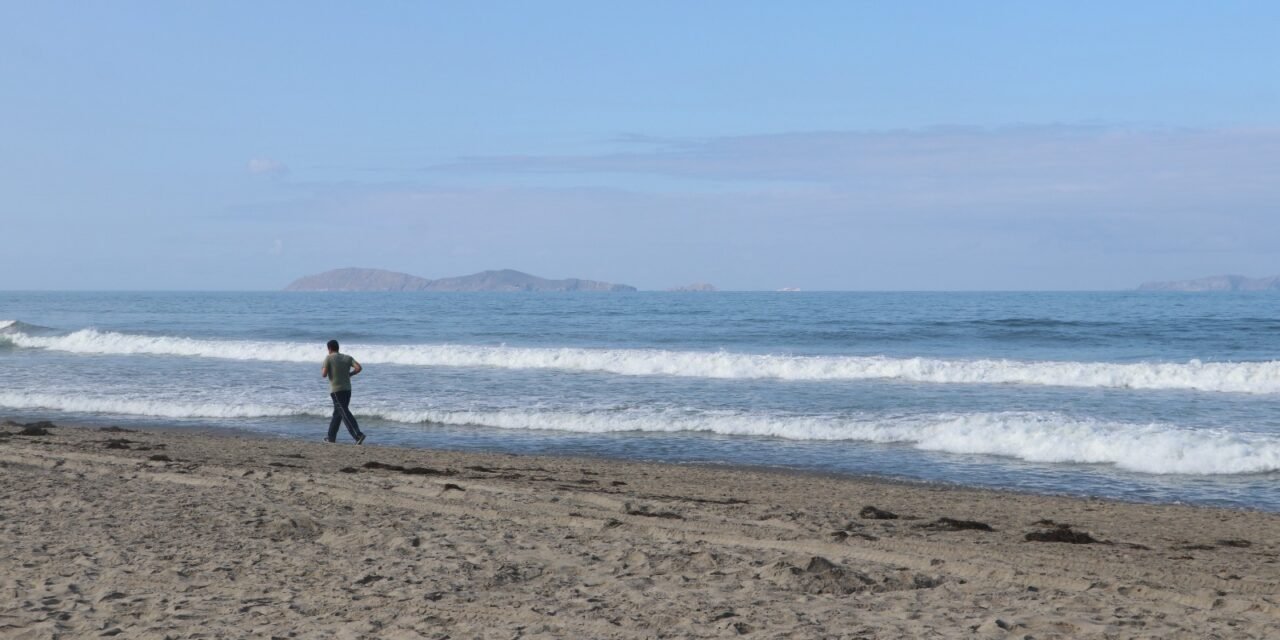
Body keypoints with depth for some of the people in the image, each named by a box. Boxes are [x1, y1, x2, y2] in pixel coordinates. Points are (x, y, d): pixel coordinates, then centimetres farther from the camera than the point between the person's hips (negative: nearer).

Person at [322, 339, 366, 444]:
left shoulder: (328, 358, -4)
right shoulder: (347, 358, 9)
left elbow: (324, 374, -9)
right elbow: (359, 368, -3)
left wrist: (322, 370, 13)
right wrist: (349, 374, 10)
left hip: (336, 390, -6)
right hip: (347, 389, 6)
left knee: (345, 413, -11)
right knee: (337, 413, 17)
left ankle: (358, 435, -25)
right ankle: (331, 437, 23)